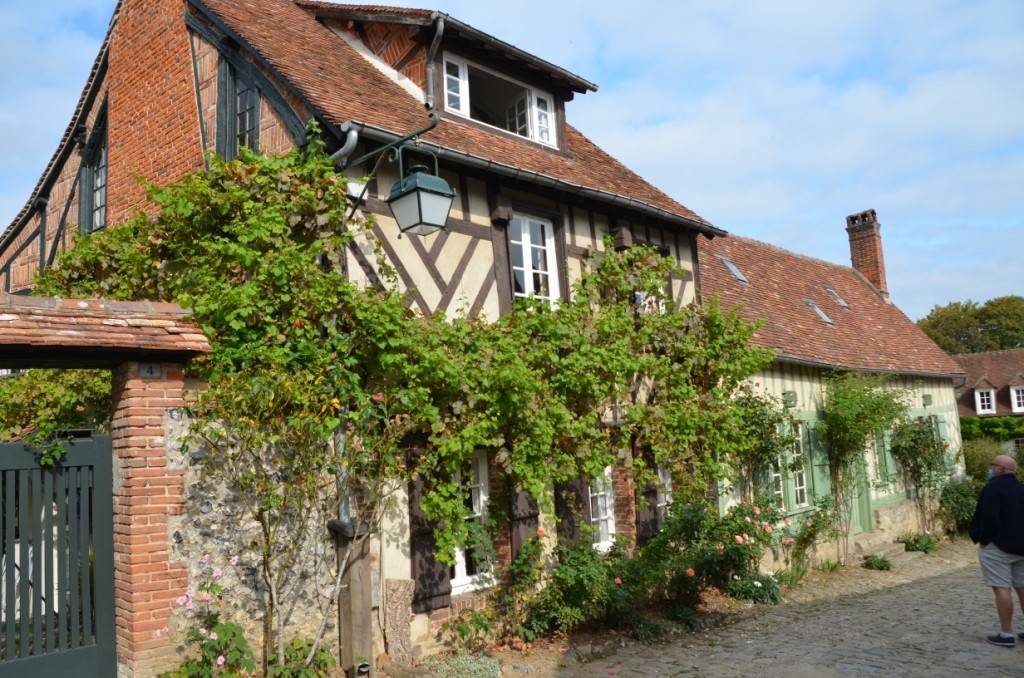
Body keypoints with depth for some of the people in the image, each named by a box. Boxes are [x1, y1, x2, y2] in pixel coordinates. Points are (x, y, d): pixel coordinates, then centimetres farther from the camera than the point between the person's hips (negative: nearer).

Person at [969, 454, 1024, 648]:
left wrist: (983, 539, -10)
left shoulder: (994, 487, -13)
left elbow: (989, 517, -21)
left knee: (1002, 588, -6)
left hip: (998, 546, -8)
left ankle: (1006, 634, -5)